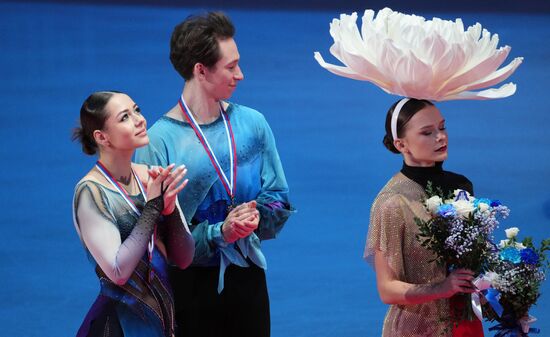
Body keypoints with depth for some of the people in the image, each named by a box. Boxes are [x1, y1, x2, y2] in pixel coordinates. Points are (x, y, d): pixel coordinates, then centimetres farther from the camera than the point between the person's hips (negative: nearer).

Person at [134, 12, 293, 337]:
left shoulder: (252, 124, 2)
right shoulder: (159, 139, -12)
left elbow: (278, 200, 7)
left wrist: (256, 217, -15)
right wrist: (219, 234, -24)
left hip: (248, 275, 4)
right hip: (191, 282, -4)